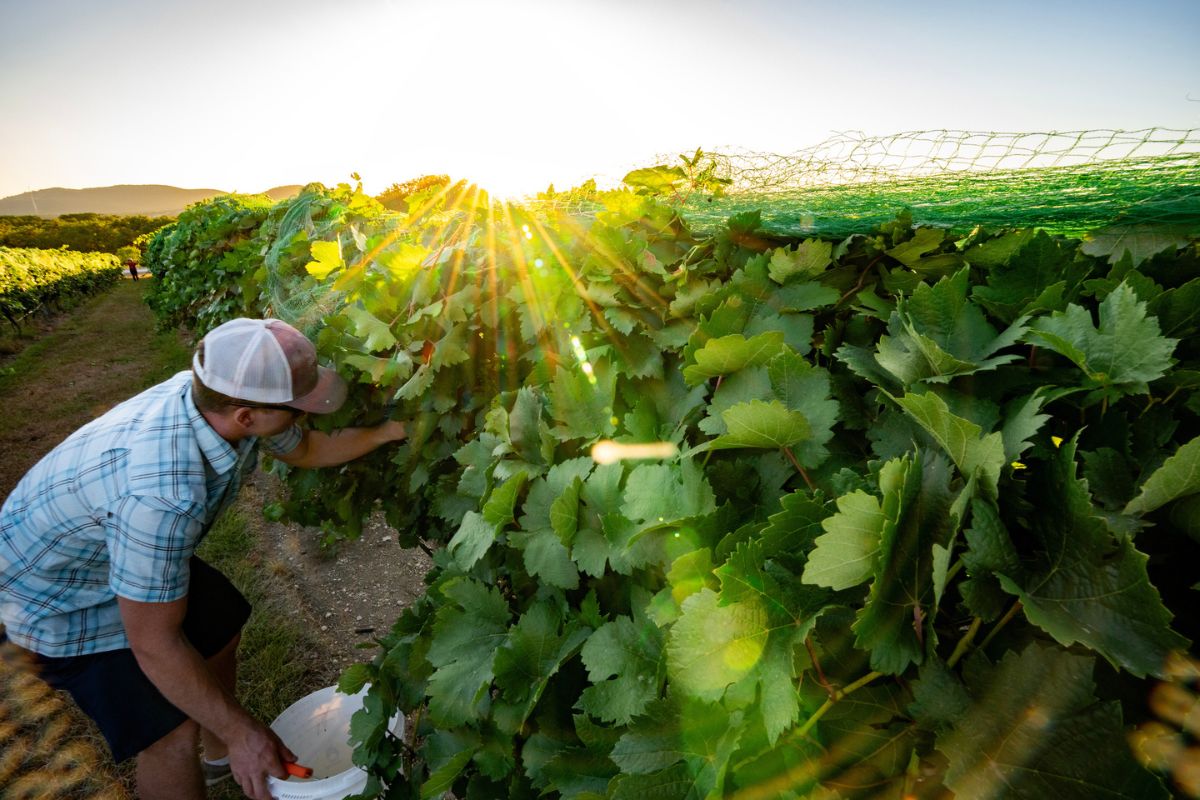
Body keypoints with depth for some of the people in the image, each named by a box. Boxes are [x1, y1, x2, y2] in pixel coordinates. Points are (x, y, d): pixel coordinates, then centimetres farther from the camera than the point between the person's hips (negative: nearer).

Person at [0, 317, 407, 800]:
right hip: (57, 594, -7)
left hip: (129, 543, 8)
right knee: (174, 732, -8)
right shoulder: (162, 496, -43)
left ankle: (220, 756, 40)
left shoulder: (220, 395, -21)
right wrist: (242, 732, -21)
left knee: (220, 626, 17)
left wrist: (386, 432, -6)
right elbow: (154, 644, -31)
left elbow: (304, 450, 1)